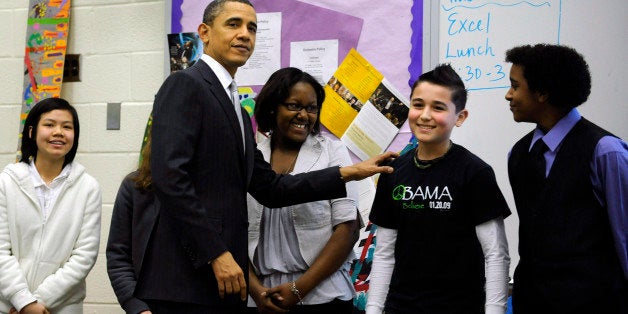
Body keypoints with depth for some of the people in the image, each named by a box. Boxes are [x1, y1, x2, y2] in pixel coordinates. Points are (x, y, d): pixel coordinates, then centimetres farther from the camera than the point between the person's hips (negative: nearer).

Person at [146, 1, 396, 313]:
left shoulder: (236, 109, 20)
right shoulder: (184, 85, -6)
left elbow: (269, 188, 15)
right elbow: (169, 177, -18)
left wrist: (347, 173, 11)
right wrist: (216, 254, -19)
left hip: (221, 278, 8)